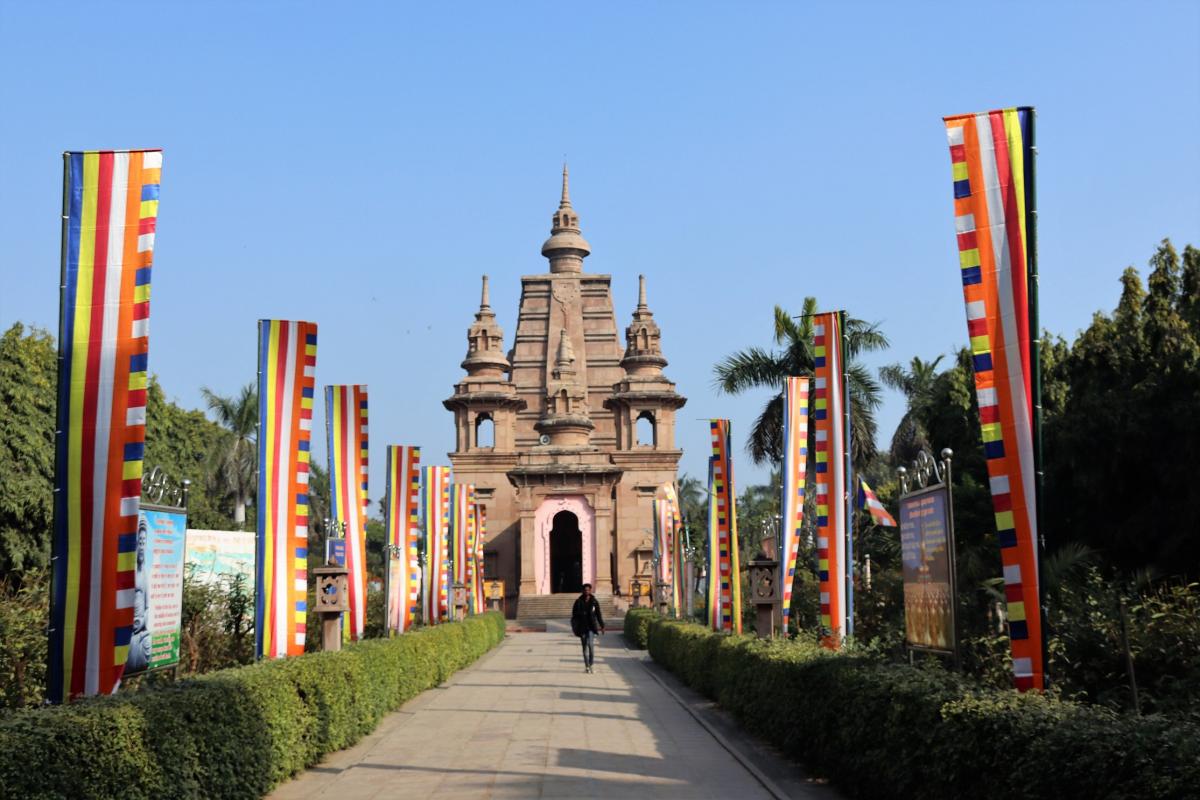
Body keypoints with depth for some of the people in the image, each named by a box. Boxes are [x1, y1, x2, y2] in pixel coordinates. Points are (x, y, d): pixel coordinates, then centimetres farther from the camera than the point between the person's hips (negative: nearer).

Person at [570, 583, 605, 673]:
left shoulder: (594, 602, 2)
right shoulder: (578, 602, 0)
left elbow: (599, 615, 8)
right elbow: (574, 615, 2)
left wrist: (602, 626, 8)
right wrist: (574, 627, -6)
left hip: (591, 627, -1)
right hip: (582, 627, 1)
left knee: (590, 644, -20)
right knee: (585, 646, 7)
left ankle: (590, 664, -7)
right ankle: (587, 666, 16)